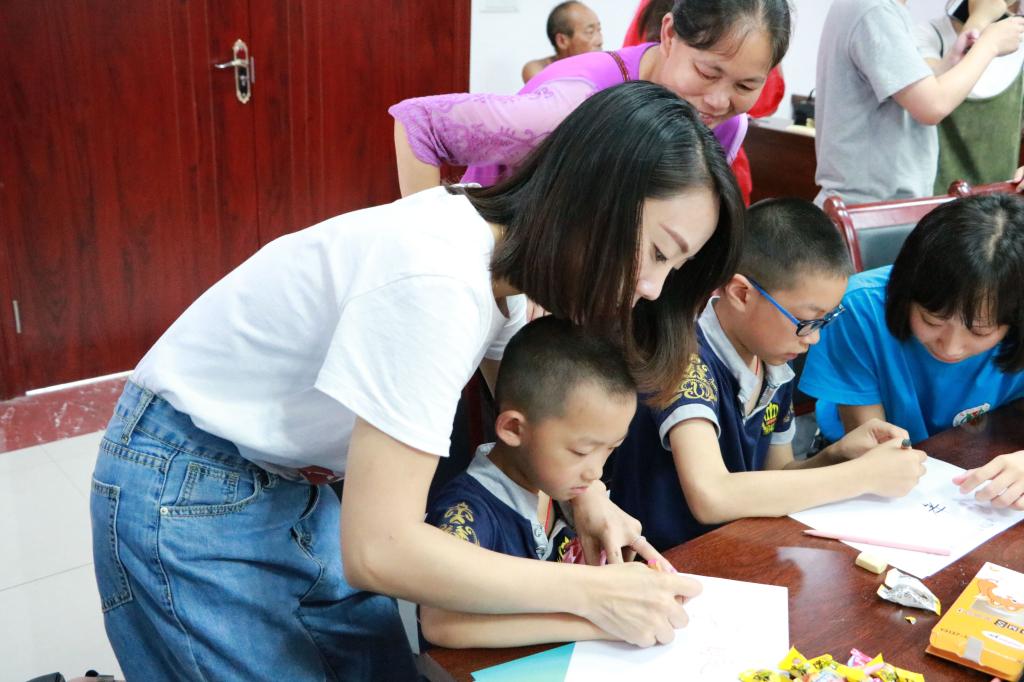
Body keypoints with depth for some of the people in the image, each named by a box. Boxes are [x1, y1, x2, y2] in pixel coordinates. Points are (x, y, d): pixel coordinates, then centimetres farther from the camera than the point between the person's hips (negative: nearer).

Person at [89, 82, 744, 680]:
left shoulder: (502, 249, -5)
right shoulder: (438, 280, -32)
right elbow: (379, 550, -31)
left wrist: (587, 496, -7)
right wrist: (588, 592, -24)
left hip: (291, 481, 8)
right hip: (185, 499, -8)